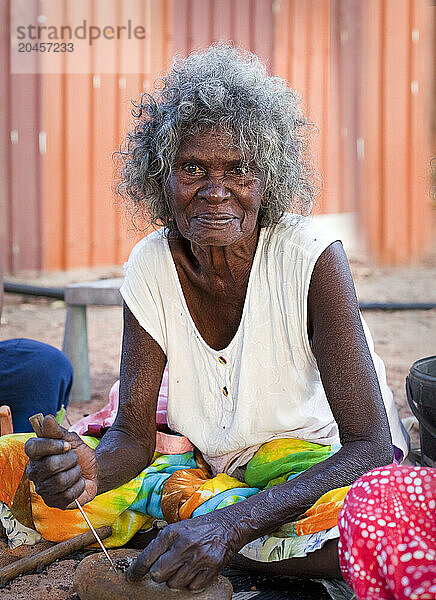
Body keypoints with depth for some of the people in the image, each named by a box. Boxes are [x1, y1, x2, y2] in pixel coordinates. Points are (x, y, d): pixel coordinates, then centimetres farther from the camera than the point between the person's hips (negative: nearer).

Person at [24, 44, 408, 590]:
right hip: (215, 463, 3)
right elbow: (133, 434, -10)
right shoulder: (151, 266, -11)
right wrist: (90, 470, -37)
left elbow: (371, 446, -28)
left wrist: (231, 525, -42)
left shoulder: (311, 257, -24)